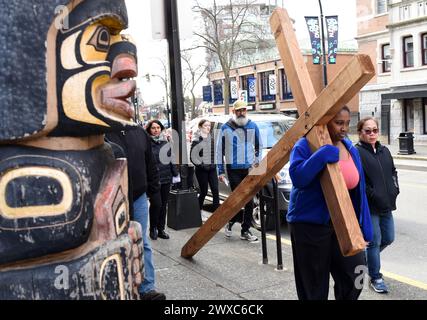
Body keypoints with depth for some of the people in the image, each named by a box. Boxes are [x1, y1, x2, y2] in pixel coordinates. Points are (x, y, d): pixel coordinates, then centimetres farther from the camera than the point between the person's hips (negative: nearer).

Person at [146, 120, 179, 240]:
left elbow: (171, 158, 16)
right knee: (156, 203, -9)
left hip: (166, 177, 5)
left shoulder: (166, 141, 11)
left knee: (163, 204, 10)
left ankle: (161, 229, 21)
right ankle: (153, 229, 9)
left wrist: (175, 173, 14)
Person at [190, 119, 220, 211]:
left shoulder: (212, 139, 8)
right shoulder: (197, 140, -9)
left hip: (212, 169, 5)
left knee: (215, 191, -2)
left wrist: (214, 162, 7)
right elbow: (192, 156, -10)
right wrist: (200, 165, -13)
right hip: (202, 170, -5)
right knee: (204, 192, 3)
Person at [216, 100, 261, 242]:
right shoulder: (226, 128, 0)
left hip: (249, 168, 3)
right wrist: (220, 171, -1)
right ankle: (230, 222, 21)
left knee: (249, 201, 2)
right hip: (233, 169, -2)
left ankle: (245, 230, 11)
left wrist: (257, 162, 9)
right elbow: (219, 150, 2)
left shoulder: (253, 126, 8)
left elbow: (258, 146, 18)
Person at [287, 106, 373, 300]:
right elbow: (297, 177, -27)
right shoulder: (305, 146, -10)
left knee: (354, 278, 0)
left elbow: (358, 190, 12)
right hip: (310, 224, -5)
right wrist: (324, 154, -31)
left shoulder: (351, 150, 8)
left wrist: (365, 228, 10)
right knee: (314, 287, 6)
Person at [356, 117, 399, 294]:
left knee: (388, 238, 15)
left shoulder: (384, 151, 12)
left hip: (386, 205, 7)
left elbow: (393, 171, 21)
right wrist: (373, 195, -17)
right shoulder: (356, 152, -12)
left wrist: (394, 189, 5)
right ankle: (375, 278, 17)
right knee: (374, 242, 1)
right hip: (369, 206, -7)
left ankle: (368, 258, 41)